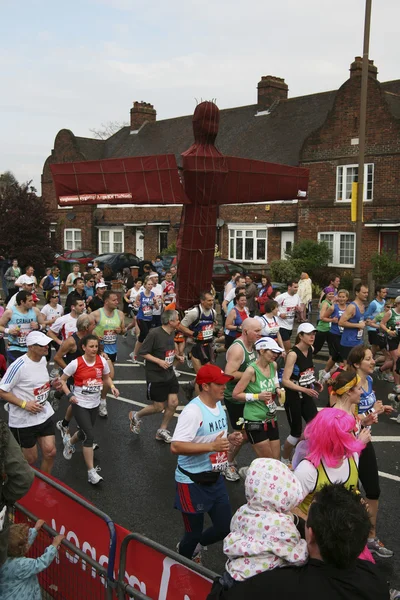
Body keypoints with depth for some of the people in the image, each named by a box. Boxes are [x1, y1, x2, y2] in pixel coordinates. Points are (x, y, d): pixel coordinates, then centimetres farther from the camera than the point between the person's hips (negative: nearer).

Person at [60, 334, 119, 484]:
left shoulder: (102, 361, -7)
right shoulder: (76, 363, -17)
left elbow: (106, 377, 9)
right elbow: (62, 380, -5)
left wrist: (112, 387, -11)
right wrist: (69, 395, -17)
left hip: (94, 404, 5)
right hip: (80, 404, -5)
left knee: (85, 432, 19)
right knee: (90, 436, -12)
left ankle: (69, 441, 55)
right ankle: (91, 472, -2)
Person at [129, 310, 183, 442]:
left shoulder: (172, 333, 2)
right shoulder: (154, 333, -22)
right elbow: (143, 353, -17)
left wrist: (177, 356, 2)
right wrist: (159, 361, -25)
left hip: (169, 374, 7)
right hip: (155, 376, -7)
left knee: (173, 403, 4)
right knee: (159, 407, 3)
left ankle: (162, 431, 24)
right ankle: (136, 415, 31)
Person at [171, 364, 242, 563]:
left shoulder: (218, 405, 4)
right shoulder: (192, 411, -24)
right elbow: (176, 447, -31)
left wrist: (229, 438, -2)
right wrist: (211, 446, -32)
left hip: (215, 478, 8)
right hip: (193, 482, -8)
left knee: (225, 528, 15)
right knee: (194, 532, 8)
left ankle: (194, 547, 42)